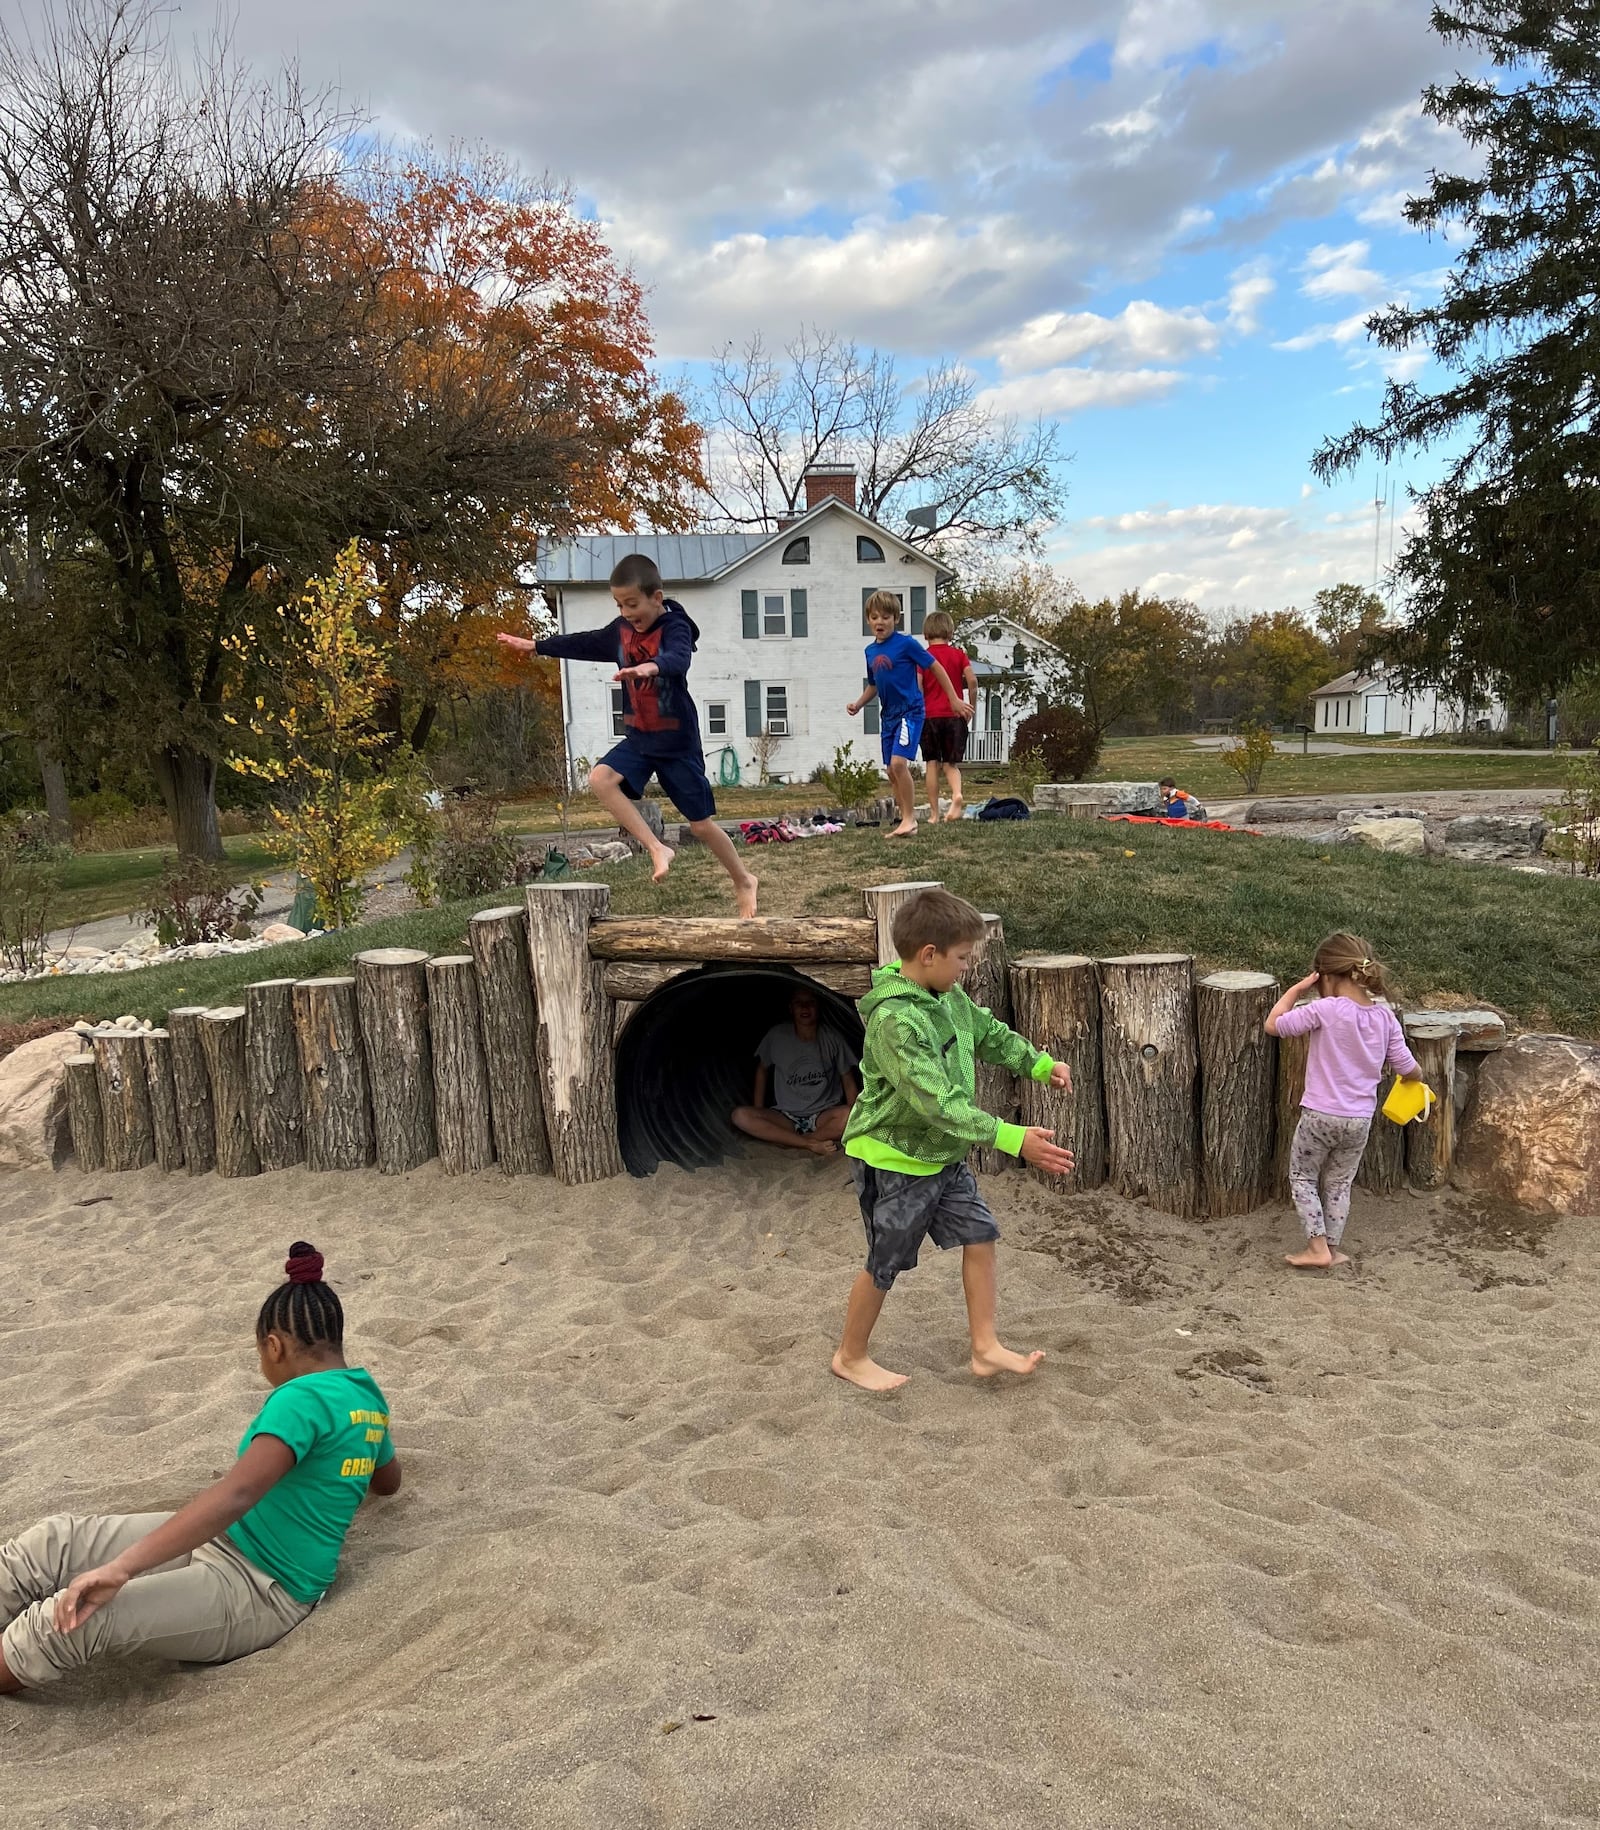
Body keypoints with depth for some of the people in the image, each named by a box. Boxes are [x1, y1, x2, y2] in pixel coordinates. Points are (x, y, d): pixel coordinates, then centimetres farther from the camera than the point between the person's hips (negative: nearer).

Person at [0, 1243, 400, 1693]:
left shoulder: (303, 1399, -22)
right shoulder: (367, 1396, 7)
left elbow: (236, 1494, -34)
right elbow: (389, 1481, 25)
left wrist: (121, 1568, -36)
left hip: (259, 1592, -10)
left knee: (71, 1618, -29)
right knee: (56, 1542, -3)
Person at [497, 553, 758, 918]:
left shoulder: (674, 628, -17)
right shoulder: (621, 631, 3)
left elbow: (679, 658, -40)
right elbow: (583, 643, 20)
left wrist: (651, 667, -61)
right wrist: (535, 646, 28)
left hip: (677, 741, -6)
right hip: (639, 738, 6)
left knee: (701, 823, 0)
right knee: (600, 778, -21)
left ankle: (743, 880, 24)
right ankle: (657, 848, -16)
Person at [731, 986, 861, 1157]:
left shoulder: (832, 1039, -2)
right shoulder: (776, 1036, -1)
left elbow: (848, 1082, 4)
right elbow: (762, 1070, 13)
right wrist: (759, 1114, 6)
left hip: (823, 1116, -2)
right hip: (785, 1116, 2)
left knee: (847, 1115, -35)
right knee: (740, 1116, -27)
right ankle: (812, 1144, -30)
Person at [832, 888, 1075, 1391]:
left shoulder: (948, 998, -3)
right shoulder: (895, 1019, -32)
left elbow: (989, 1032, 18)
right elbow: (939, 1103, -36)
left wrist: (1041, 1064, 14)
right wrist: (1014, 1139, -38)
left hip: (942, 1154, 8)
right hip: (893, 1159, -8)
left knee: (980, 1236, 8)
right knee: (884, 1265, 7)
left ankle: (985, 1347, 22)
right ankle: (851, 1356, 29)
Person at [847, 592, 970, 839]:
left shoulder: (906, 643, -10)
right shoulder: (870, 650, 9)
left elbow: (935, 667, -5)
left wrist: (955, 699, -5)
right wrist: (858, 704, 6)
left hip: (910, 711, -7)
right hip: (889, 715, 7)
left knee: (898, 763, -21)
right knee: (892, 772, 8)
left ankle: (909, 818, -10)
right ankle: (906, 820, 17)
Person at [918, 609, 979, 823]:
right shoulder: (959, 654, 5)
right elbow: (972, 680, -7)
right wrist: (972, 705, 5)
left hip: (929, 715, -1)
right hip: (954, 716, 1)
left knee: (932, 764, 5)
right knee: (951, 763, 9)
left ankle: (934, 813, 3)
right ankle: (957, 794, -21)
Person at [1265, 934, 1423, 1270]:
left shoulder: (1326, 1010, -19)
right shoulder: (1385, 1016, -3)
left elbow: (1273, 1025, -12)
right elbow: (1408, 1068, 4)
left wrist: (1297, 988, -5)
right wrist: (1415, 1075, 27)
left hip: (1320, 1115, -5)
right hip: (1361, 1119, 5)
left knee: (1302, 1177, 16)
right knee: (1339, 1184, 21)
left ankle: (1318, 1248, 11)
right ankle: (1332, 1248, 28)